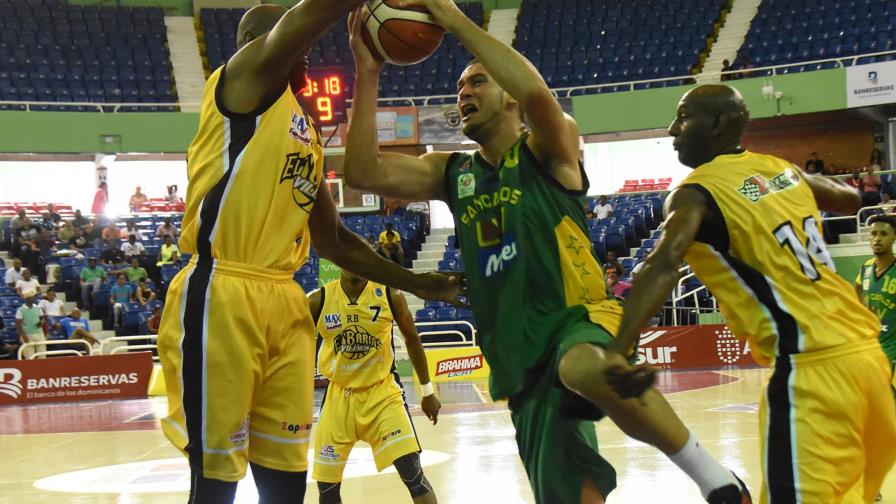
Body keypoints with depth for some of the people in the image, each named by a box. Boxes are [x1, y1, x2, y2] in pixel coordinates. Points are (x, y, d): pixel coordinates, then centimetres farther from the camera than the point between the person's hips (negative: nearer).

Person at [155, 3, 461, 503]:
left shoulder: (307, 128, 24)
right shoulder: (247, 74, 0)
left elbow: (331, 238, 28)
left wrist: (413, 283, 27)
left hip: (286, 304, 9)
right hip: (220, 299, -8)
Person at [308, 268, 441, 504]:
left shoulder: (390, 295, -10)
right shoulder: (318, 300, -10)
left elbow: (412, 339, 5)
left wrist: (428, 391, 11)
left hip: (382, 392, -1)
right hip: (339, 396, 2)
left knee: (412, 471, -15)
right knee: (326, 484, 5)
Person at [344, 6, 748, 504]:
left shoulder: (549, 152, 1)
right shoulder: (451, 172, 16)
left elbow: (537, 92, -22)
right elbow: (364, 173, 3)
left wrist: (456, 20, -18)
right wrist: (368, 72, -3)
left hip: (579, 319, -6)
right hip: (520, 359, 6)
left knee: (585, 367, -43)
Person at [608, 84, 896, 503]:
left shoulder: (698, 193, -6)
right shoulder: (782, 169, 15)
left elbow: (663, 264, -26)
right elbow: (849, 200, 35)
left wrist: (619, 354, -37)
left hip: (813, 367, -8)